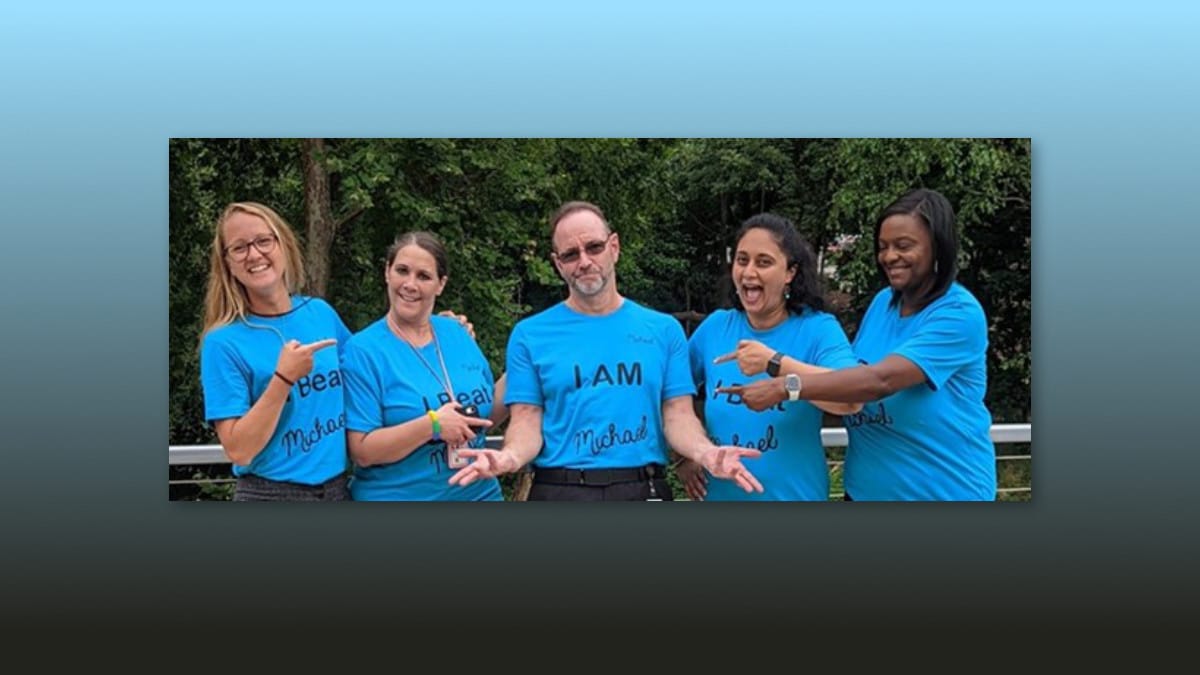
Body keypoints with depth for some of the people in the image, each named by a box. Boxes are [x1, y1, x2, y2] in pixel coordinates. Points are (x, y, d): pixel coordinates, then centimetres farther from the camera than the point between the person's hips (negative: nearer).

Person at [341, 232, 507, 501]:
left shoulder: (457, 333, 3)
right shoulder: (363, 350, -11)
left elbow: (487, 415, 10)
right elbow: (362, 451, -15)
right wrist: (432, 424, -23)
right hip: (397, 495, -4)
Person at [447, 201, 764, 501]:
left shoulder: (664, 329, 5)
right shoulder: (530, 334, 2)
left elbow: (677, 414, 0)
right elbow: (527, 420, -2)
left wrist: (704, 452, -21)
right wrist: (511, 456, -24)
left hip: (643, 488, 1)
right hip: (560, 489, -1)